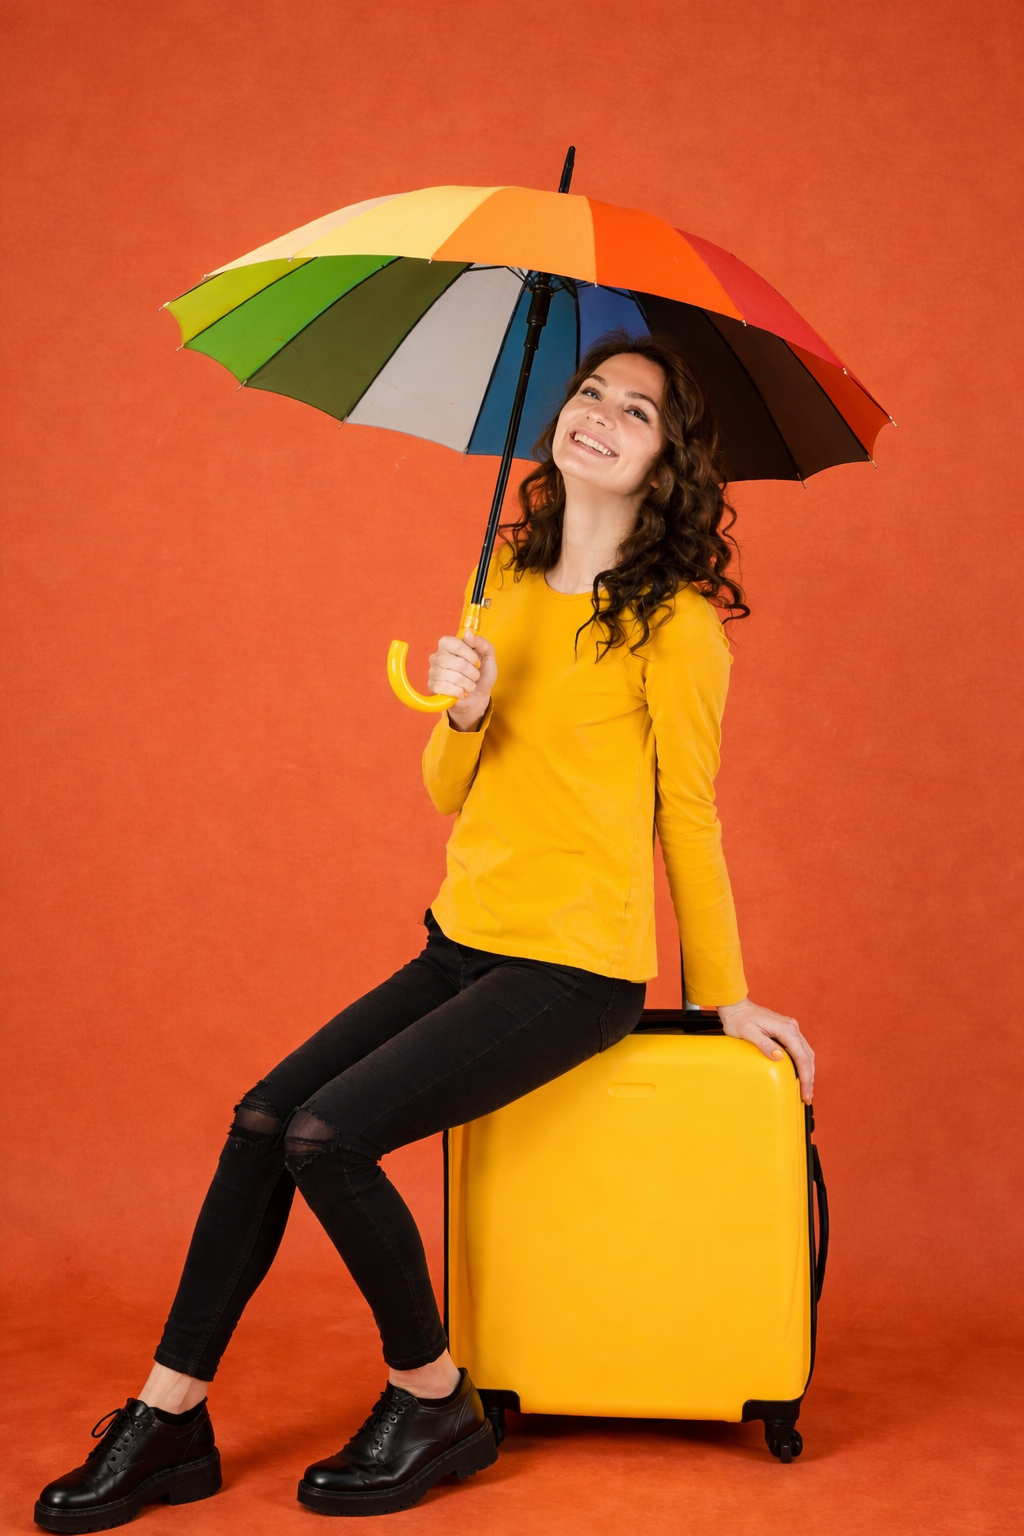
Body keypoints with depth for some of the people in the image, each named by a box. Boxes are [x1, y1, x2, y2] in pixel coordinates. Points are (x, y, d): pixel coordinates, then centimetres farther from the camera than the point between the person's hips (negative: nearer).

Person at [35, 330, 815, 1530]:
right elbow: (448, 793, 12)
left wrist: (726, 998, 3)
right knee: (260, 1120, -5)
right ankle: (170, 1422, 5)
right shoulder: (506, 580, 11)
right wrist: (465, 714, -10)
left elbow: (689, 818, -2)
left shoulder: (674, 621, -9)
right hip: (464, 941, 7)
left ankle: (432, 1405, 2)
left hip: (574, 970, -7)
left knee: (328, 1136, -19)